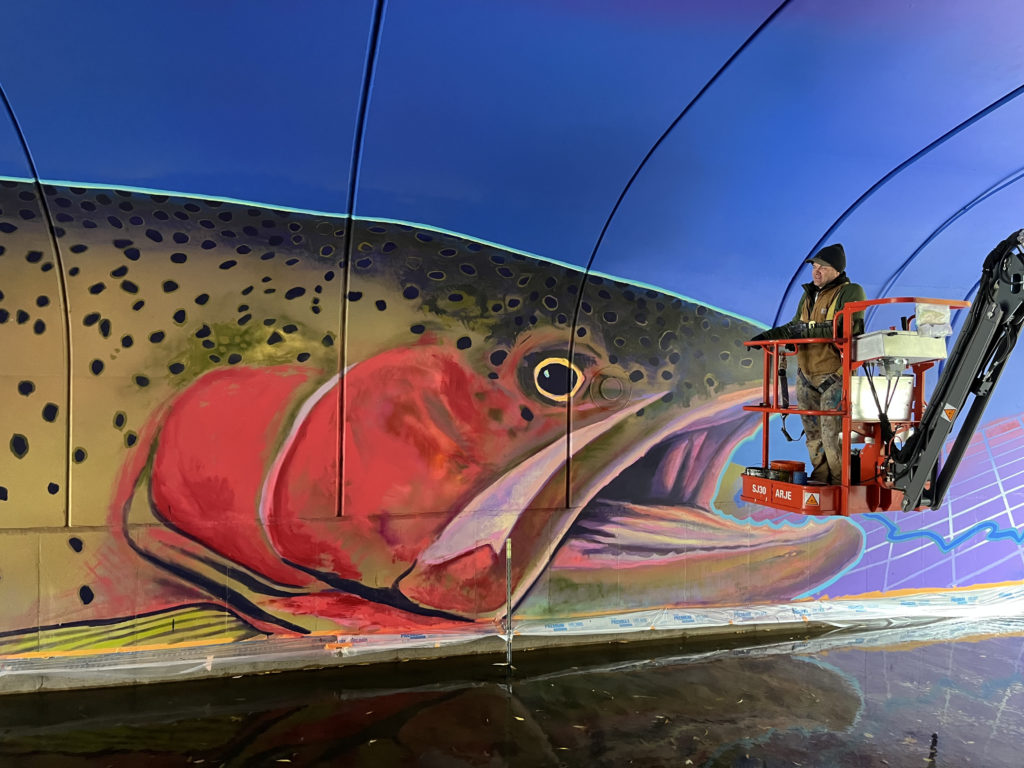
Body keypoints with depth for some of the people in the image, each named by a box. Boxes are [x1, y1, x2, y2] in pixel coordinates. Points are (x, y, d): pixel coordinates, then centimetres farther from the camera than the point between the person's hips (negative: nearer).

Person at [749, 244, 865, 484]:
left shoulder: (851, 292, -7)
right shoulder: (809, 295, 16)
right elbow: (795, 327, 26)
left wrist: (809, 330, -22)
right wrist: (768, 335, 12)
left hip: (834, 376, -7)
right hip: (806, 376, 7)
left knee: (832, 434, -11)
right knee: (813, 434, 12)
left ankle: (841, 484, 2)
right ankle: (821, 480, 22)